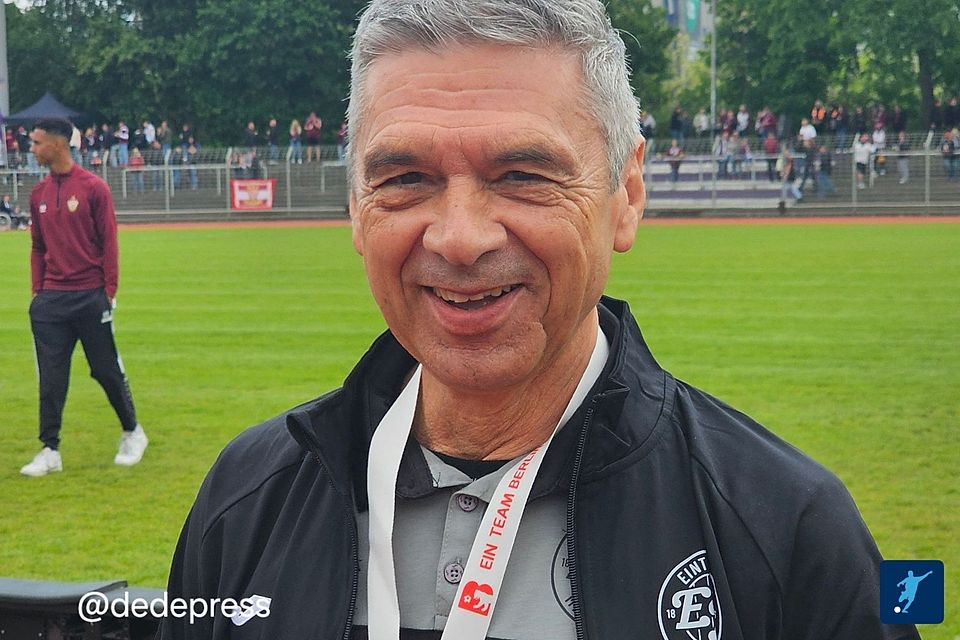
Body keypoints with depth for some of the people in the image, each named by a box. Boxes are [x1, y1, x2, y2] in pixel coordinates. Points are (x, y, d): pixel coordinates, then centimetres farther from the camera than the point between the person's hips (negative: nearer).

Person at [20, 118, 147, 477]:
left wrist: (109, 292, -9)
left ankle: (133, 433, 23)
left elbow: (109, 242, -6)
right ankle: (50, 451, 7)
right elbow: (38, 248, 15)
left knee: (107, 370, 4)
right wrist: (37, 292, 8)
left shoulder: (93, 188, -6)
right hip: (51, 300, 4)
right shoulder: (39, 194, 10)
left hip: (91, 297, -4)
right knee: (51, 377, 2)